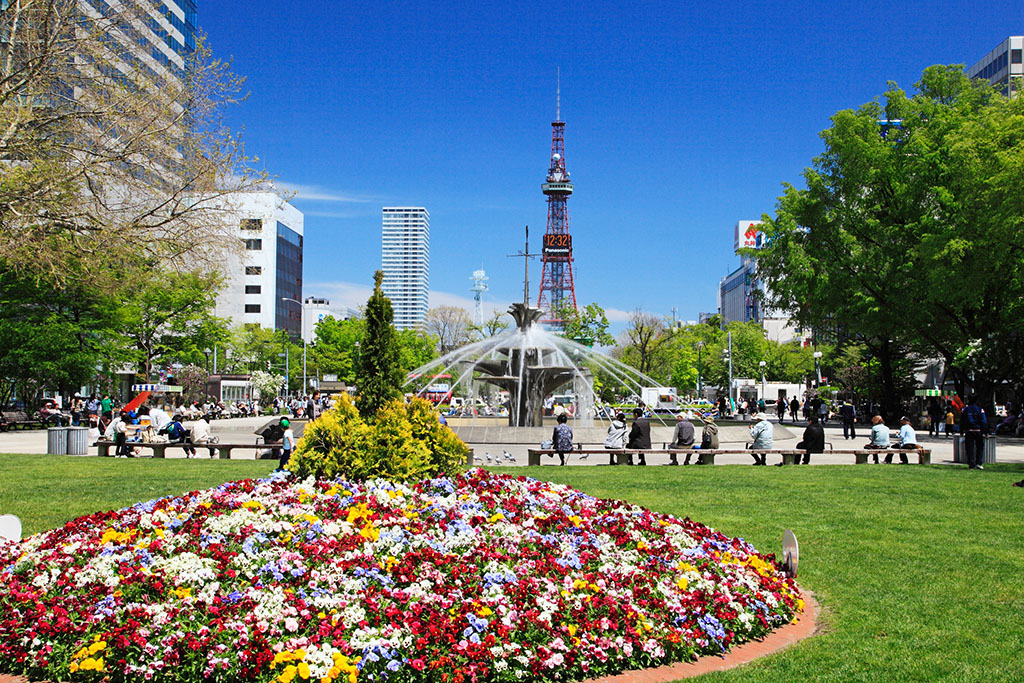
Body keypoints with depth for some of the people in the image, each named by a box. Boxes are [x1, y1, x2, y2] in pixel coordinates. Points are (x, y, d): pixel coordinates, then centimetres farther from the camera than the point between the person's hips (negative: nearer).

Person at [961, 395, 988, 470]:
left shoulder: (965, 410, 4)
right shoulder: (980, 410, -2)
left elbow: (962, 422, 9)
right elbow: (984, 422, -3)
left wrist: (961, 431, 16)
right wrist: (986, 431, 2)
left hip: (968, 431, 1)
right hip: (978, 431, -1)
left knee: (970, 448, 3)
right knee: (979, 447, 10)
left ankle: (971, 464, -2)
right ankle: (978, 463, 2)